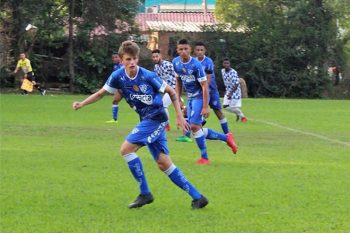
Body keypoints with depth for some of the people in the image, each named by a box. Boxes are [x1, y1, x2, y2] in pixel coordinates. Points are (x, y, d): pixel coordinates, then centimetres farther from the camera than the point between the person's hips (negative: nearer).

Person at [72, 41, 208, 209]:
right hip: (146, 120, 7)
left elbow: (171, 92, -5)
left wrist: (179, 116, -6)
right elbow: (101, 93, 9)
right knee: (164, 164, 4)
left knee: (126, 149, -15)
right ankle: (197, 197, 9)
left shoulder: (148, 76, -16)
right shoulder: (118, 76, -2)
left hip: (155, 118, -7)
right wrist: (82, 104, -4)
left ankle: (145, 193, -5)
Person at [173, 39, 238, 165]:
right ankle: (226, 137, 23)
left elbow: (204, 86, -19)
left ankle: (204, 157, -5)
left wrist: (205, 107, -22)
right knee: (197, 130, 7)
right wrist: (178, 99, 9)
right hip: (190, 98, 7)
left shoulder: (196, 65, -21)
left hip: (199, 97, -7)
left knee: (194, 126, -17)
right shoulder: (176, 63, -1)